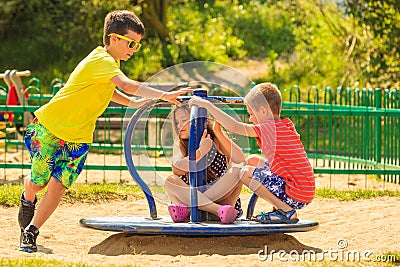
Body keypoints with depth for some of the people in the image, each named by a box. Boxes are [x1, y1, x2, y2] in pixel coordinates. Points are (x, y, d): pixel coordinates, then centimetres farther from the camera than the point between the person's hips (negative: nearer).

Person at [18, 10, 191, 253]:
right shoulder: (101, 61, -23)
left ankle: (30, 232, 3)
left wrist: (134, 103, 11)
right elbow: (127, 85, -40)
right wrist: (164, 95, -45)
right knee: (39, 182, 6)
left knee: (58, 185, -8)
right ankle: (28, 200, 41)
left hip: (78, 137, 7)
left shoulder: (110, 62, 6)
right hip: (49, 127, -7)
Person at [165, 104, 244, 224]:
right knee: (171, 181, -25)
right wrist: (200, 151, -26)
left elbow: (240, 159, -18)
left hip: (220, 194, -1)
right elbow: (176, 170, -15)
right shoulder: (179, 145, 7)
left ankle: (187, 209, -36)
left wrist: (219, 133, -22)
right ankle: (219, 210, -45)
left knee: (236, 173, -26)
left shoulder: (215, 139, 1)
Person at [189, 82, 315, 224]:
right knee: (252, 161, 16)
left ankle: (288, 212, -7)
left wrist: (208, 105, -17)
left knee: (246, 173, -8)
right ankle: (279, 209, 15)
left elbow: (235, 127, -20)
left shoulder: (268, 128, -14)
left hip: (296, 195, -10)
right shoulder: (287, 125, 12)